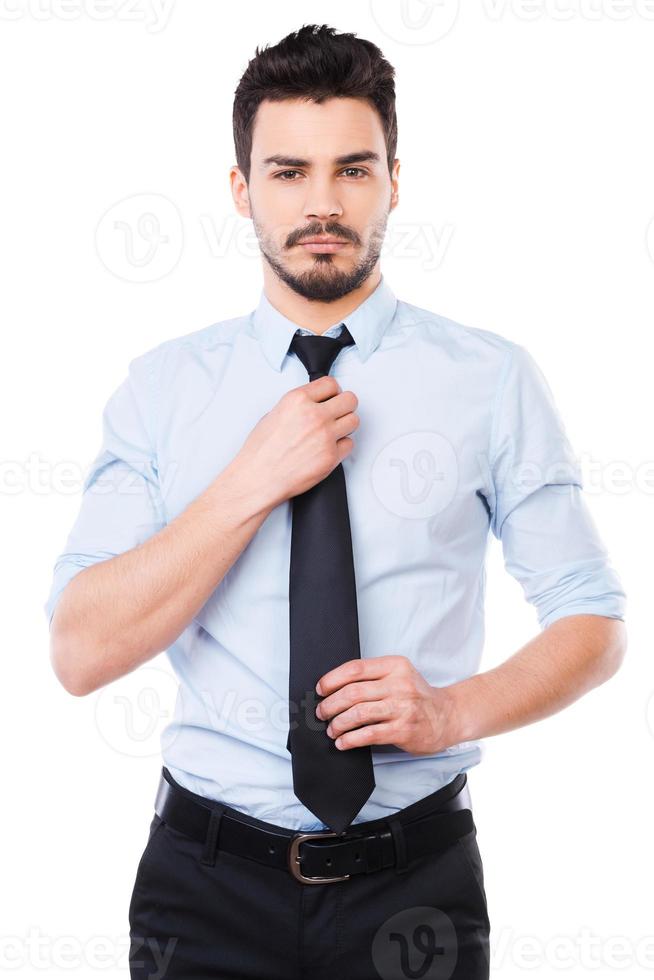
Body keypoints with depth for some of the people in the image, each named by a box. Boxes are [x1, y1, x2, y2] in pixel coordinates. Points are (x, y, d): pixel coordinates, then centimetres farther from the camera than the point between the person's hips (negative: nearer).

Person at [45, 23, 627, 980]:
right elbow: (80, 652, -9)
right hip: (208, 874, 0)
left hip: (414, 878, 0)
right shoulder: (164, 386, -2)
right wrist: (256, 481, -18)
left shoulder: (492, 381, -4)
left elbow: (596, 622, 1)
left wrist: (455, 710, -17)